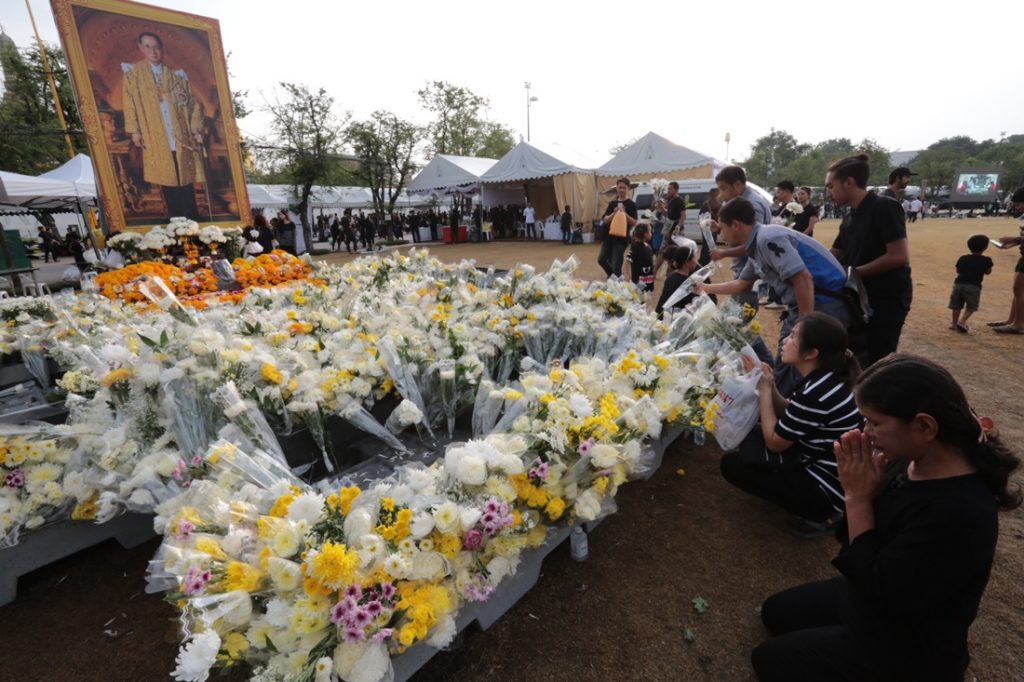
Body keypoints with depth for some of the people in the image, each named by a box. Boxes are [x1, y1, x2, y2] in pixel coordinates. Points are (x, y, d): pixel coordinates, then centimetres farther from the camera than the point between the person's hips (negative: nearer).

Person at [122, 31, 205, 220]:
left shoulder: (176, 74, 11)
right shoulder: (133, 73, 8)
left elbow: (193, 102, 9)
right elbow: (129, 103, 4)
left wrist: (196, 128, -3)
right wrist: (134, 130, -5)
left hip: (180, 136, 0)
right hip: (156, 138, 0)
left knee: (185, 180, -4)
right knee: (167, 181, -1)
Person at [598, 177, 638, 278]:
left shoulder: (631, 204, -4)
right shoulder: (612, 203, 8)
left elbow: (634, 223, -9)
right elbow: (606, 220, -1)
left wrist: (624, 213, -22)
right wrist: (614, 213, -18)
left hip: (622, 237, -5)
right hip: (609, 235, 5)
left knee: (616, 264, -6)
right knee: (601, 260, 6)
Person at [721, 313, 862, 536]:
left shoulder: (815, 394, -29)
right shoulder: (826, 379, -2)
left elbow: (774, 441, -16)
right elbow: (788, 416, 12)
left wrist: (764, 390, -10)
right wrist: (770, 385, -4)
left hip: (830, 486, -9)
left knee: (731, 465, -5)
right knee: (750, 434, 16)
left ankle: (818, 513, 3)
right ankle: (819, 507, 14)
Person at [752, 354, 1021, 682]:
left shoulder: (958, 514, -37)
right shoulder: (913, 460, -12)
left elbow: (878, 591, -28)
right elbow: (863, 535, 0)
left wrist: (858, 498, -28)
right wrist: (859, 492, -21)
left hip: (908, 649, -8)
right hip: (871, 595, 8)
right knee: (775, 612, 22)